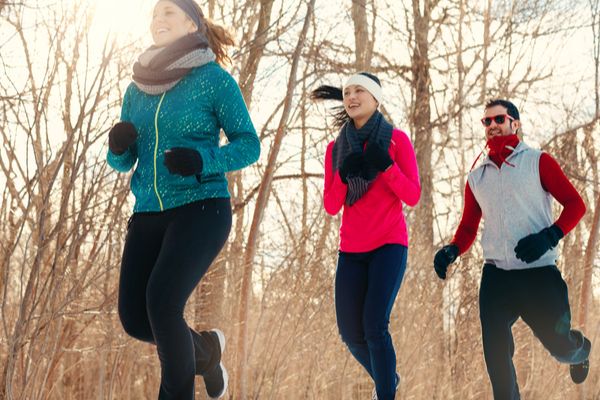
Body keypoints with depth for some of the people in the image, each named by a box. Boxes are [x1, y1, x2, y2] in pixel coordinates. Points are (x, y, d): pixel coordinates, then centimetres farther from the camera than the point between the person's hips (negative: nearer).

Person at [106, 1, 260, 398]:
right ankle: (206, 348, 29)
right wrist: (117, 145, -12)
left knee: (161, 303, -24)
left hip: (201, 208, -5)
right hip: (149, 214, 6)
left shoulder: (216, 79, -5)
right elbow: (122, 160, 12)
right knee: (134, 318, -1)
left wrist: (203, 161, -21)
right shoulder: (138, 88, 9)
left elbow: (249, 146, -4)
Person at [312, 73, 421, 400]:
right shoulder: (336, 148, 8)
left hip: (389, 244, -4)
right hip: (351, 250, 4)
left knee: (374, 324, -20)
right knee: (351, 334, 3)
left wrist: (385, 165, -19)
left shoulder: (397, 139, -2)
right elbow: (331, 207, 3)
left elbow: (413, 196, -6)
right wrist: (344, 174, -14)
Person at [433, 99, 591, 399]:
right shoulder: (476, 176, 12)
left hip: (539, 273, -3)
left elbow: (575, 204, -3)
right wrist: (452, 250, -3)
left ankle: (580, 349, 42)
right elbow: (468, 226, 18)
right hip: (496, 276, 3)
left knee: (558, 345, 6)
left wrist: (550, 236, -19)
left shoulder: (538, 161, 0)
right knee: (495, 356, -4)